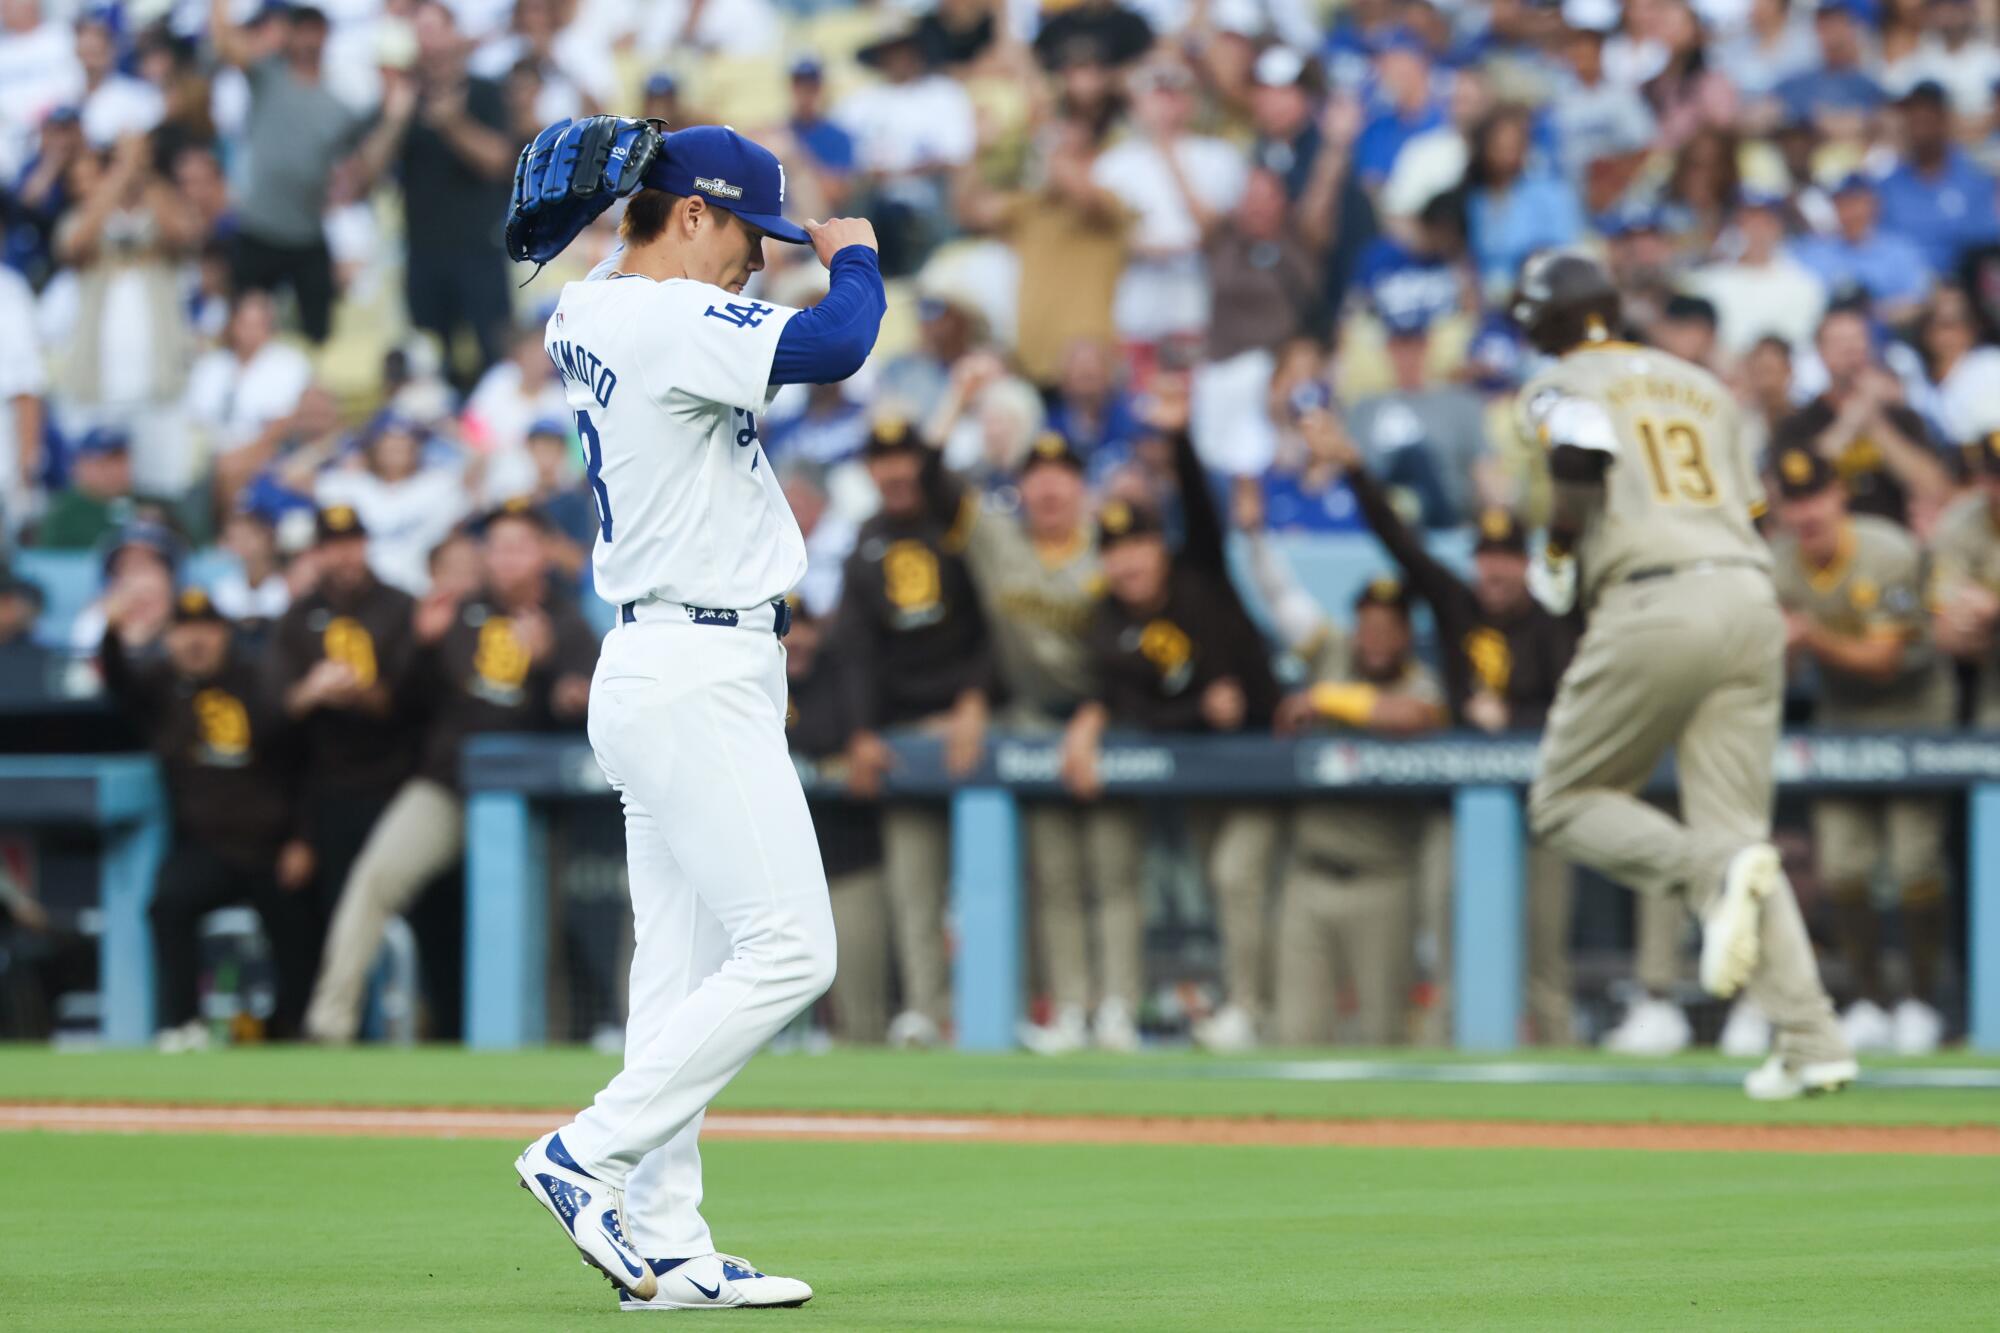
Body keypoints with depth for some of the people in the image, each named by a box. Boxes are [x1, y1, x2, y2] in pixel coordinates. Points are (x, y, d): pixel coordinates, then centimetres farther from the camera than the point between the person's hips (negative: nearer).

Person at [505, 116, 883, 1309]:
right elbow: (835, 347, -28)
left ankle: (669, 1250, 7)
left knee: (686, 969, 8)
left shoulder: (586, 316, 11)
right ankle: (589, 1157, -9)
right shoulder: (673, 320, -17)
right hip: (698, 677, -10)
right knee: (789, 950, -10)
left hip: (662, 669, 10)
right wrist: (855, 258, -7)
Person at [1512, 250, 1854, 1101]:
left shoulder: (1562, 386, 7)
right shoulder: (1702, 387, 26)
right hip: (1752, 600, 6)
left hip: (1654, 608, -6)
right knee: (1737, 827, 6)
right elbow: (1750, 506, 19)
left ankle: (1712, 873, -20)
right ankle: (1811, 1043, -10)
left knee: (1565, 803, 9)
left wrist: (1558, 552, 2)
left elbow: (1581, 462, -14)